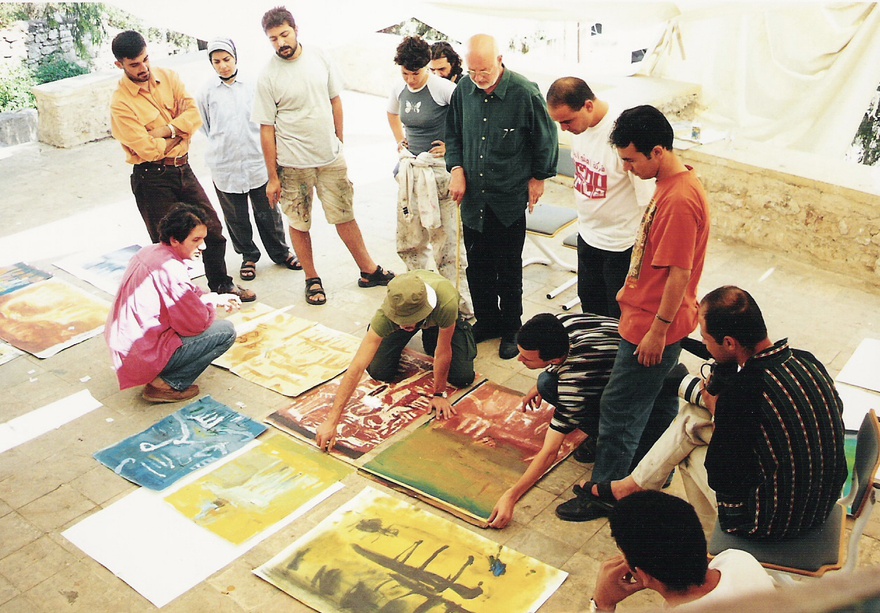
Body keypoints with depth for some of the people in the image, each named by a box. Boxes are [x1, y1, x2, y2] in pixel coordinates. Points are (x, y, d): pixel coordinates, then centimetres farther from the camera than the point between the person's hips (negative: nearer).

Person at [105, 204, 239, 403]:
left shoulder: (149, 252, 5)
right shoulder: (170, 269, -24)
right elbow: (197, 323, -19)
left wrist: (215, 298, 11)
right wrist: (212, 303, 0)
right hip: (143, 356, -10)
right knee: (225, 331, -7)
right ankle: (167, 385, -3)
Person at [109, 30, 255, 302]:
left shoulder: (168, 78, 3)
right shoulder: (120, 103, -14)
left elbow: (194, 115, -7)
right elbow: (148, 150, -20)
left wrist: (165, 131, -19)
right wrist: (179, 132, -7)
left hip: (183, 169, 6)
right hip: (152, 178, -5)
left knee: (212, 228, 14)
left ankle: (221, 284, 34)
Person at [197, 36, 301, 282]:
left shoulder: (252, 87, -1)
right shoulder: (207, 94, 0)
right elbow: (206, 128, 14)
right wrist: (223, 145, 11)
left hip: (257, 163, 0)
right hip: (225, 167, 1)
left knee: (267, 213, 9)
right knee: (236, 218, 10)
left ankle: (280, 252, 27)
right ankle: (248, 257, 27)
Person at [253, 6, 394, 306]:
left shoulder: (319, 58, -1)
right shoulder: (268, 77, -11)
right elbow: (267, 129, -9)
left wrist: (339, 141, 12)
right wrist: (272, 177, -9)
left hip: (331, 157, 3)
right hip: (293, 164, -3)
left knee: (345, 216, 11)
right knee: (299, 224, 8)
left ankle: (369, 271, 23)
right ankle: (312, 280, 24)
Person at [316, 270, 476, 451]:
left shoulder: (446, 302, -47)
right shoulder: (385, 315, -43)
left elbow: (443, 353, -30)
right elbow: (356, 368, -44)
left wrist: (439, 394, -18)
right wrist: (331, 421, -46)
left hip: (440, 319, 0)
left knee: (463, 378, -12)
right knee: (379, 372, -11)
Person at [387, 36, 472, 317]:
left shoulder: (442, 88, -15)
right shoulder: (399, 90, 7)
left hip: (439, 169, -7)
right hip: (410, 169, 7)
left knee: (446, 240, -5)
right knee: (409, 238, 14)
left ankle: (461, 306, 5)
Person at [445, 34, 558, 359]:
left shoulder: (525, 92, -14)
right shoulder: (463, 91, -2)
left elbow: (546, 139, -2)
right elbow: (453, 134, 13)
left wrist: (538, 177, 4)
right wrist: (457, 169, 1)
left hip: (510, 199, -4)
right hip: (473, 196, 4)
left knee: (509, 268, 7)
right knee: (477, 265, 13)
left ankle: (510, 329, 24)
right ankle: (486, 321, 32)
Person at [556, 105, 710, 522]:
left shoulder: (680, 200, -27)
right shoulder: (671, 183, 5)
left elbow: (680, 273, -25)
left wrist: (657, 331, -20)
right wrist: (631, 288, 20)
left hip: (652, 326, -10)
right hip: (651, 318, 10)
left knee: (619, 410, 1)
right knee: (659, 398, 23)